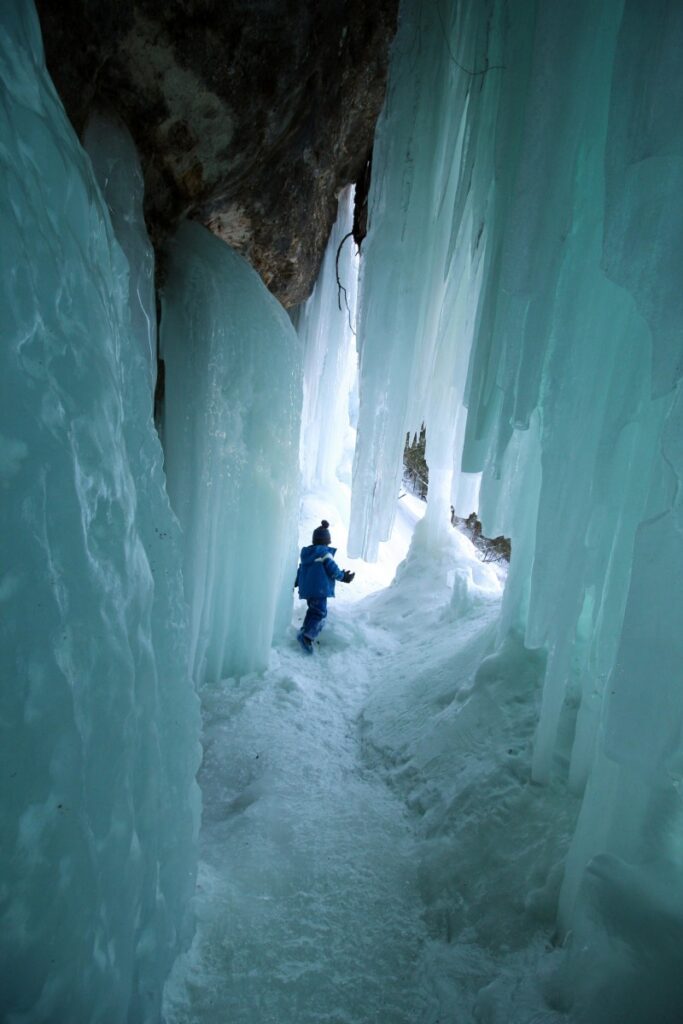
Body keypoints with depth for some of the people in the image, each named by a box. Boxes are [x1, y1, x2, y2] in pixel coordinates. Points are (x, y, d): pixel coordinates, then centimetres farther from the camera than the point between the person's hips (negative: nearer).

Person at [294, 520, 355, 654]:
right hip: (319, 588, -8)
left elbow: (300, 570, 19)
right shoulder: (325, 552, -8)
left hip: (306, 588, 8)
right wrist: (343, 576, 5)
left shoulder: (306, 553, 14)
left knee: (313, 610, 21)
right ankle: (307, 635, -23)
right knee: (320, 612, -9)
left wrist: (295, 583, 28)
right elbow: (332, 569, -11)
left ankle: (306, 631, 15)